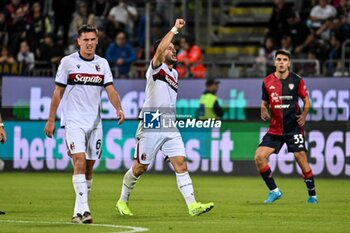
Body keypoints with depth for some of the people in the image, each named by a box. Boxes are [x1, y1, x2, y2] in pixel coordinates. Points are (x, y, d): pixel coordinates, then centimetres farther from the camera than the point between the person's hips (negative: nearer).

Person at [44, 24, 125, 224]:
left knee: (89, 166, 5)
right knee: (79, 161, -19)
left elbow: (110, 89, 0)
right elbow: (58, 92, 3)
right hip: (73, 121, -4)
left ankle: (78, 211, 15)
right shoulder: (68, 62, -1)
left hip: (94, 122, 4)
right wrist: (51, 120, 1)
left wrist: (119, 109, -19)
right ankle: (84, 209, -25)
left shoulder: (102, 64, 8)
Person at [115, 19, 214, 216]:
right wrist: (174, 29, -25)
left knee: (181, 164, -9)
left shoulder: (174, 73, 17)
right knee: (140, 168, 4)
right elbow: (160, 49, -26)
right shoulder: (156, 68, -5)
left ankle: (192, 205, -17)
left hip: (170, 128, 6)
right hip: (151, 127, -6)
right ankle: (123, 201, 24)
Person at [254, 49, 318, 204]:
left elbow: (306, 101, 6)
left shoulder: (297, 80, -3)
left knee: (301, 159, -7)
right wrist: (264, 112, -8)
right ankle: (274, 191, 3)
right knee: (259, 157, -10)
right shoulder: (267, 82, 3)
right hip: (275, 129, 3)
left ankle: (312, 195, 11)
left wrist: (303, 115, -12)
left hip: (294, 128, -3)